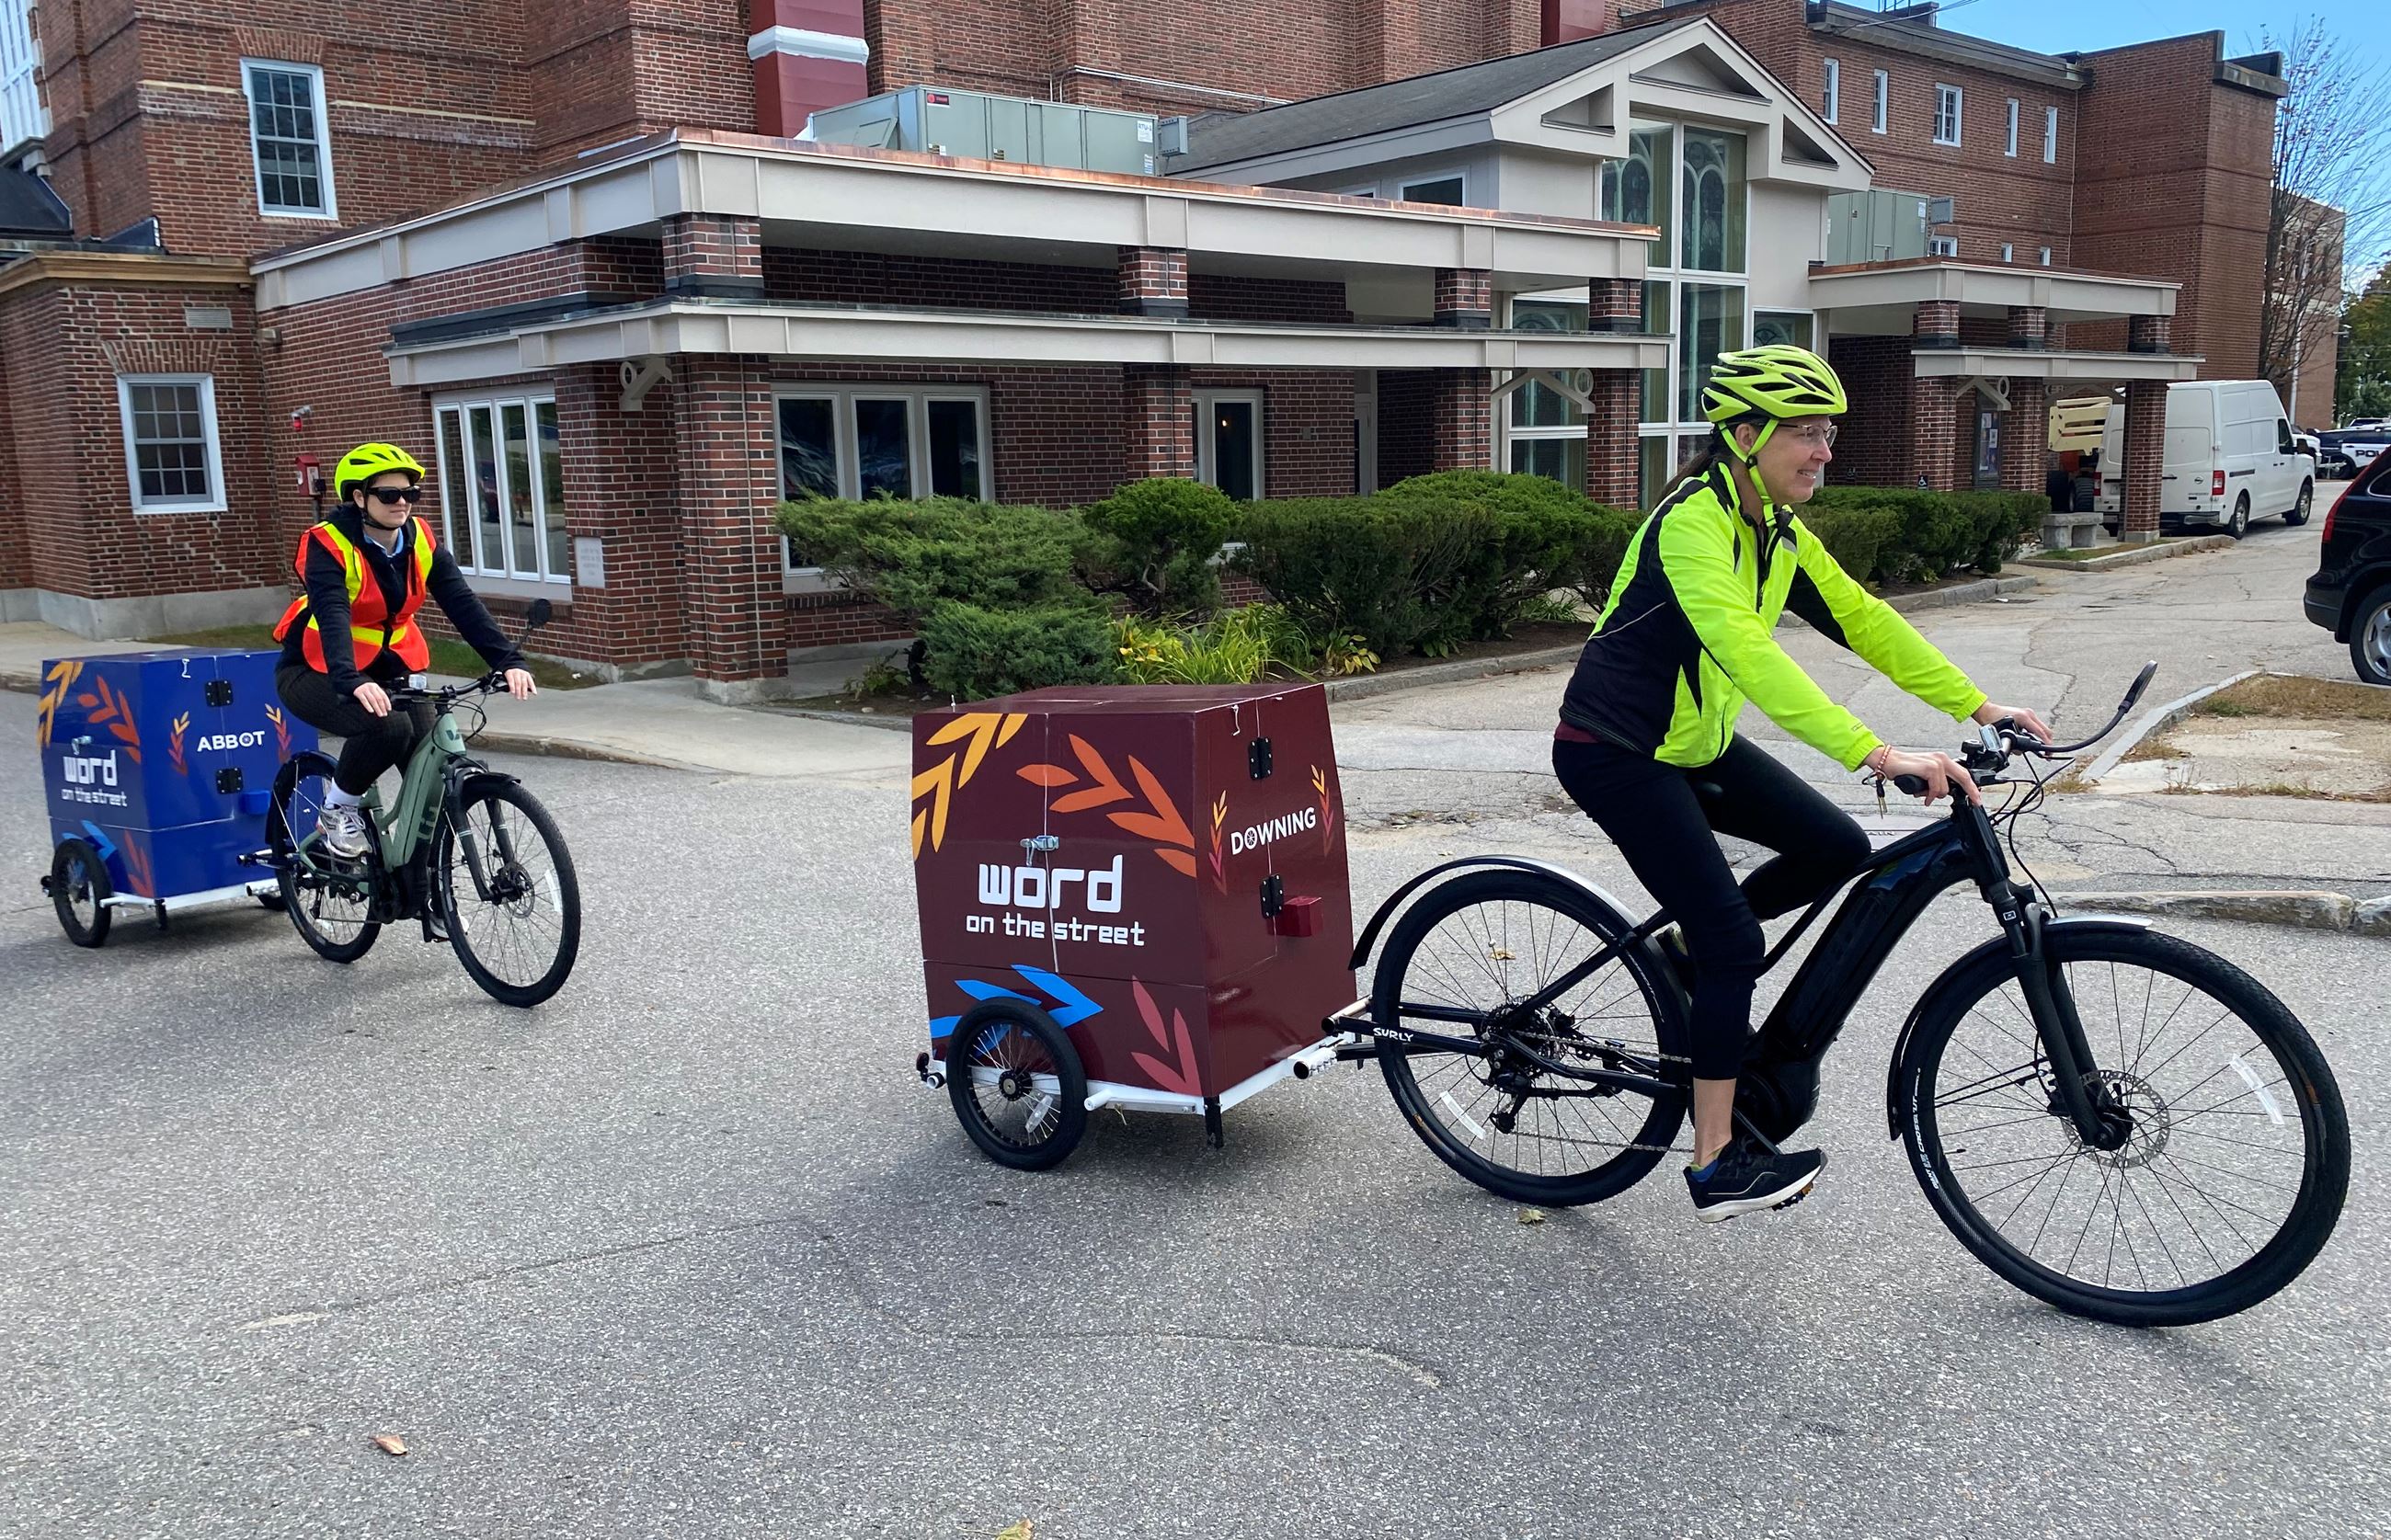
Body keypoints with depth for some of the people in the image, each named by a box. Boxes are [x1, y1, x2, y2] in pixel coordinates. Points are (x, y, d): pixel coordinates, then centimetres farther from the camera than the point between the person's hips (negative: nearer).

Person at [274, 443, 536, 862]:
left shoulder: (420, 540, -5)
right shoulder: (329, 545, -19)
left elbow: (463, 604, -15)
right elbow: (332, 617, -34)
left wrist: (509, 661, -29)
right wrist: (352, 682, -52)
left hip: (387, 670, 5)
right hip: (319, 674, -5)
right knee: (388, 727, -33)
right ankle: (339, 810, -5)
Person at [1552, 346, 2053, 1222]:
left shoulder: (1780, 532, 4)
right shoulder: (1693, 520, -23)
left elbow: (1863, 619, 5)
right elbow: (1747, 652, -36)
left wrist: (1979, 706, -4)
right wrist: (1872, 754, -43)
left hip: (1697, 742, 9)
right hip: (1615, 753, -8)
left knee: (1838, 850, 0)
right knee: (1735, 937, -12)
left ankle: (1695, 951, 20)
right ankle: (1717, 1166, -2)